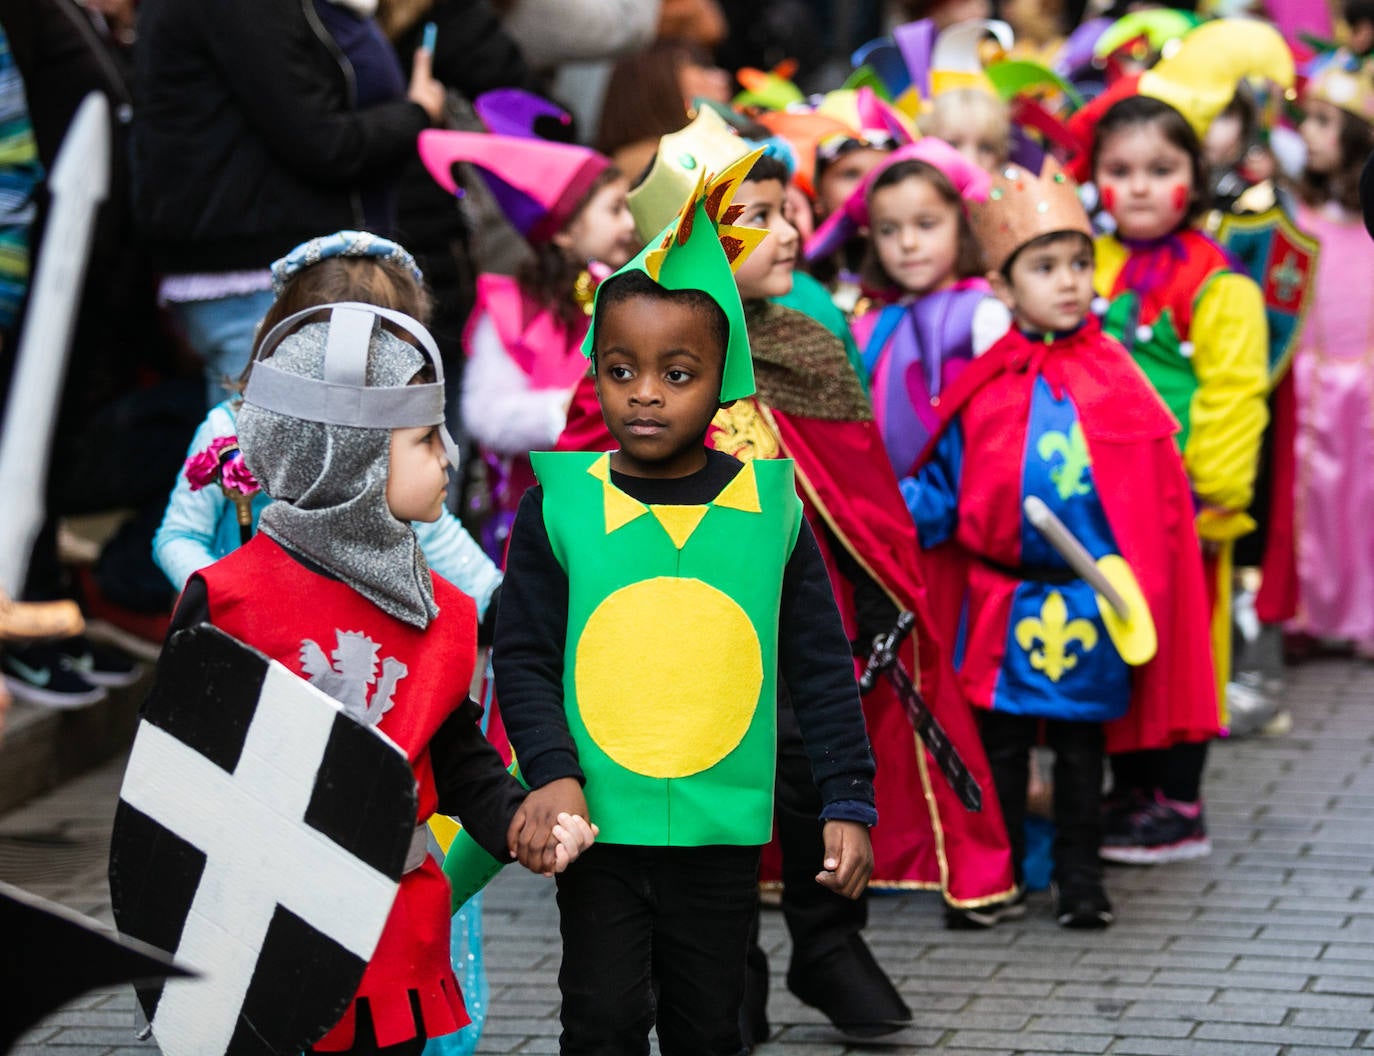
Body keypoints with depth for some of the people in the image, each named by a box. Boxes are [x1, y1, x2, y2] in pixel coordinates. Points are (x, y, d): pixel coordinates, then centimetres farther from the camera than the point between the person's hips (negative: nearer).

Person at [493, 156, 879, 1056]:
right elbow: (522, 656, 0)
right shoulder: (562, 503, -4)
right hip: (598, 825, -1)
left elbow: (823, 667, 4)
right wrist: (551, 771, -13)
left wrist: (849, 803, 2)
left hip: (724, 832, 1)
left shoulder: (770, 502, -1)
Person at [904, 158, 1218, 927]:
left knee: (1080, 747, 9)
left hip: (1092, 603, -1)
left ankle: (1081, 879, 20)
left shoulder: (1114, 384, -4)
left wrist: (1136, 589, -11)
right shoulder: (982, 390, 0)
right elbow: (946, 483, 5)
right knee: (1000, 746, 10)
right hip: (1000, 603, 1)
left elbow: (1155, 493, -3)